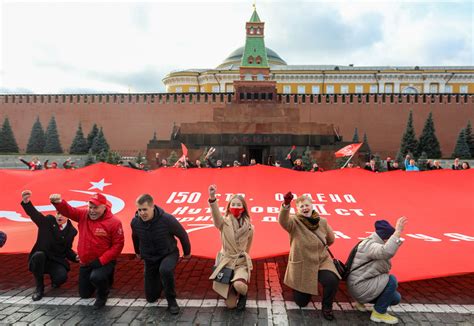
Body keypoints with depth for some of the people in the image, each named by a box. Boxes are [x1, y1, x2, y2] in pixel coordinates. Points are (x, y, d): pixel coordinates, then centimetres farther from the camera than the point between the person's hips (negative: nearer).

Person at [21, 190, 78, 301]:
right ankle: (39, 288, -14)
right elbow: (34, 213, -20)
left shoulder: (71, 231, -1)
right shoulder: (48, 221, -4)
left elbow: (67, 250, 6)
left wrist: (75, 257, -14)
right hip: (40, 258, 0)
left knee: (62, 276, -30)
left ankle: (54, 278, 13)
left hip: (57, 261, 0)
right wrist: (26, 202, -40)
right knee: (39, 255, -36)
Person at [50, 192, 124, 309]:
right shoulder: (83, 215, -4)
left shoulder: (114, 222, -18)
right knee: (84, 294, 16)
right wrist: (58, 202, -37)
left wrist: (101, 261, -23)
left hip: (104, 261, -5)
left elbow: (118, 245, -17)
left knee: (96, 277, -37)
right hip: (85, 262, 6)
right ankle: (104, 279, 43)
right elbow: (67, 210, -12)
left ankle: (102, 295, -2)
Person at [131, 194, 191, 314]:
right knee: (151, 298, 9)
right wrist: (138, 252, 24)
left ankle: (171, 300, -14)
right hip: (149, 258, 4)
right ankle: (161, 280, 43)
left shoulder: (167, 219, -28)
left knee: (165, 270, -40)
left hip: (169, 254, -4)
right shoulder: (135, 222, -17)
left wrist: (187, 252, 3)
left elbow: (182, 234, -11)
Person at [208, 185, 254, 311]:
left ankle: (243, 294, 4)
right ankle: (234, 291, 33)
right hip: (225, 263, 0)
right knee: (230, 305, -2)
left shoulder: (249, 227, -3)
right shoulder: (224, 223, -8)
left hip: (242, 264, 0)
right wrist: (212, 197, -49)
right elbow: (216, 214, -31)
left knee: (239, 285, -33)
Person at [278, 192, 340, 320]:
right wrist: (286, 204, -54)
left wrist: (318, 248, 10)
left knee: (332, 280, -29)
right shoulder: (294, 222, -13)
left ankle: (327, 307, 0)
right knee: (301, 302, 7)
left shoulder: (322, 222, -2)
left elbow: (331, 240, 14)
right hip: (301, 265, -1)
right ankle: (305, 290, 44)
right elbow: (283, 221, -38)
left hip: (322, 261, 2)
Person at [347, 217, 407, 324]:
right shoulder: (370, 245, -23)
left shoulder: (377, 245, 12)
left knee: (396, 298, 11)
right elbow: (387, 252, -43)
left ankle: (361, 301, 19)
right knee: (391, 280, -23)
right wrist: (397, 232, -42)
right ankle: (378, 313, -7)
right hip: (360, 286, -10)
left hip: (366, 283, 11)